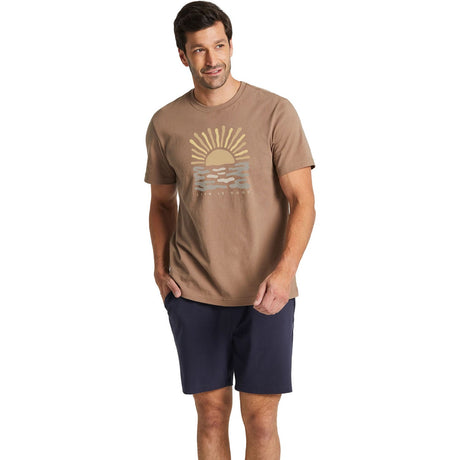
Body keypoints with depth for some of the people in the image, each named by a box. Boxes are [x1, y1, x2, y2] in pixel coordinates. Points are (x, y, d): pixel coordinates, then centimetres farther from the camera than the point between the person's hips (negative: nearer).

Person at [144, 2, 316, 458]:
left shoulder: (275, 112, -4)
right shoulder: (164, 124, 5)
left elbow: (302, 201, -7)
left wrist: (285, 270, -22)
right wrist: (161, 267, 3)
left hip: (264, 293, -2)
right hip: (193, 293, 2)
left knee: (261, 421, 3)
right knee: (211, 414, 9)